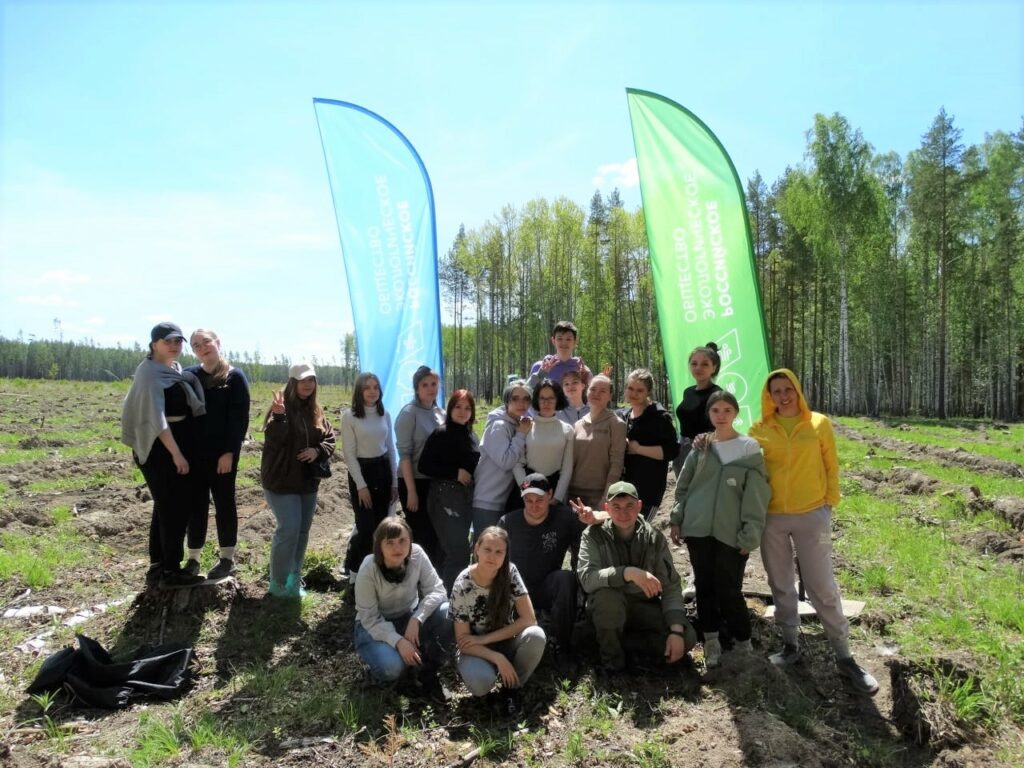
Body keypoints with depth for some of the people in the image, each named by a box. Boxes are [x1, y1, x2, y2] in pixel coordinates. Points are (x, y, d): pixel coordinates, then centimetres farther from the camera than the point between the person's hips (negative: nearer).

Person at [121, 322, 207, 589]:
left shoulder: (177, 370, 14)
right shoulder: (150, 373, -13)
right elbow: (155, 417, -21)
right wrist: (176, 453, -25)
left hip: (181, 445, 9)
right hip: (163, 449, -9)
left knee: (166, 508, 13)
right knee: (176, 509, -4)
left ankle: (157, 567, 21)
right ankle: (171, 571, 5)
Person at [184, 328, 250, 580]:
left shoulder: (235, 377, -4)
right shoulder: (189, 375, 7)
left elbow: (240, 418, -7)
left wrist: (230, 451, -14)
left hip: (223, 452, -3)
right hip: (194, 451, 4)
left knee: (224, 503, 5)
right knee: (196, 504, 9)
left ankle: (227, 558, 15)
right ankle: (193, 558, 20)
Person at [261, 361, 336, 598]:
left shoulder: (316, 410, 6)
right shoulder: (282, 406, -13)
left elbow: (330, 439, 8)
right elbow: (273, 440, -26)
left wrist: (317, 450, -12)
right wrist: (278, 416, -43)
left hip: (308, 481, 7)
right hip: (281, 480, -7)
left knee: (303, 530, 13)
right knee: (289, 529, -11)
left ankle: (294, 579, 27)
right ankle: (278, 583, 5)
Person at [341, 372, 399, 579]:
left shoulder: (385, 415, 5)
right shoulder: (349, 416, -9)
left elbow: (391, 449, 10)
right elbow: (349, 454, -9)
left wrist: (395, 482, 7)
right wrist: (361, 485, -13)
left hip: (383, 470, 4)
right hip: (361, 471, -4)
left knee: (380, 526, 7)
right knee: (366, 527, -3)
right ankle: (355, 569, 19)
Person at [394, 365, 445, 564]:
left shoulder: (440, 413, 7)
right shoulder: (409, 413, -11)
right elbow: (404, 454, -14)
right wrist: (411, 491, -18)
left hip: (436, 481, 6)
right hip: (414, 481, -6)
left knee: (435, 534, 12)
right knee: (419, 535, 2)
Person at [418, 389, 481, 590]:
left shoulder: (471, 436, 10)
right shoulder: (440, 434, -9)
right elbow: (423, 466, -13)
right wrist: (455, 473, -16)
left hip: (466, 497, 7)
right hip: (445, 497, -7)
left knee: (450, 552, 14)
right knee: (459, 553, -10)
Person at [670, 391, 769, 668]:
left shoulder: (750, 448, -1)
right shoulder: (700, 446, 8)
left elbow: (756, 495, -5)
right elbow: (683, 485, 12)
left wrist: (751, 534, -10)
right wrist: (677, 519, 7)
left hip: (731, 532, -3)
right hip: (698, 528, 3)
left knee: (729, 591, -1)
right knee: (704, 587, 10)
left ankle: (743, 644, 19)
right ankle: (711, 641, 23)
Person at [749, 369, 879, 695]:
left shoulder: (819, 423, -1)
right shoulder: (759, 429, 0)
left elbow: (831, 466, 5)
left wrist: (830, 503, 1)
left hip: (812, 516, -1)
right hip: (771, 518, 2)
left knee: (822, 588, 2)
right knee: (781, 585, 13)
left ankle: (844, 657, 15)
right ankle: (791, 644, 29)